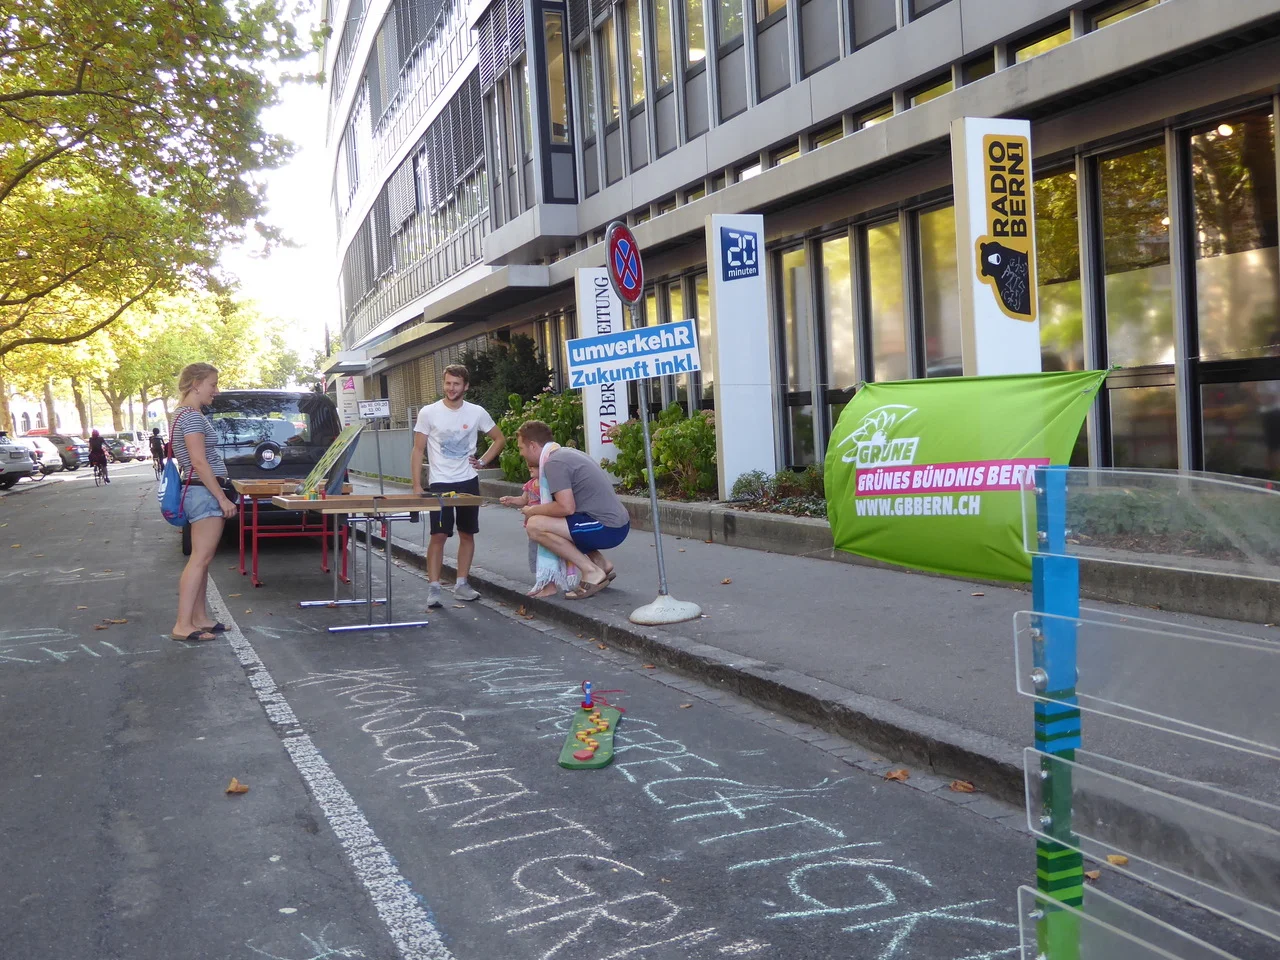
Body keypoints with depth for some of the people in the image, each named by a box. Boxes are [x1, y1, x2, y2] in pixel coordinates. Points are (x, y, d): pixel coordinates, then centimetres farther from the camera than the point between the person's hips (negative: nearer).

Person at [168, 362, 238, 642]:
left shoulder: (188, 415, 17)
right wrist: (222, 498, -19)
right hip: (204, 493, -11)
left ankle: (199, 618, 18)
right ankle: (183, 625, -9)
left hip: (202, 493, 11)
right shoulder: (192, 417, -15)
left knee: (202, 559, 12)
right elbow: (199, 463, -20)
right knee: (200, 559, -10)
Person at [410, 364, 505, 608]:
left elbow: (499, 439, 13)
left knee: (467, 534, 8)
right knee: (438, 536, -7)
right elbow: (418, 450, -2)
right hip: (439, 483, -3)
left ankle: (461, 585, 19)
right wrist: (417, 485, -8)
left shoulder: (477, 413, 0)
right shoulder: (428, 413, -5)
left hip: (468, 483, 3)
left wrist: (483, 461, 1)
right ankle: (433, 588, -2)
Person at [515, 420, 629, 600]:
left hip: (607, 529, -10)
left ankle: (591, 571, -7)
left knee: (535, 526, -15)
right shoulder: (566, 452, 16)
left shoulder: (553, 462, -13)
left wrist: (533, 511, -4)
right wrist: (538, 510, 16)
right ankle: (602, 565, 19)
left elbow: (566, 508, -21)